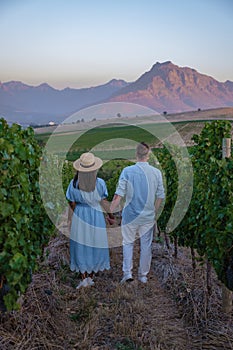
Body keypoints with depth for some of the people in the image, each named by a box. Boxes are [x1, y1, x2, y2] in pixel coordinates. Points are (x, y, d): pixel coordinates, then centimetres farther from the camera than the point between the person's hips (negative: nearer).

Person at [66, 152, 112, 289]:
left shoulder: (73, 184, -13)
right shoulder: (100, 183, -14)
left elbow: (72, 205, -7)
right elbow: (104, 202, -5)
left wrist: (69, 220, 7)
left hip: (79, 216, 0)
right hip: (96, 216, 0)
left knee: (80, 247, 13)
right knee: (95, 246, 15)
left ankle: (84, 278, 12)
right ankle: (91, 277, 24)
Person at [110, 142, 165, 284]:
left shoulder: (127, 171, -12)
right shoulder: (156, 172, -5)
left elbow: (118, 195, -14)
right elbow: (161, 196, 1)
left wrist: (111, 212, -6)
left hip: (130, 215, -1)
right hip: (148, 216, 2)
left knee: (128, 242, 15)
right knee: (146, 245, 13)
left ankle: (127, 272, 11)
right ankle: (143, 275, 24)